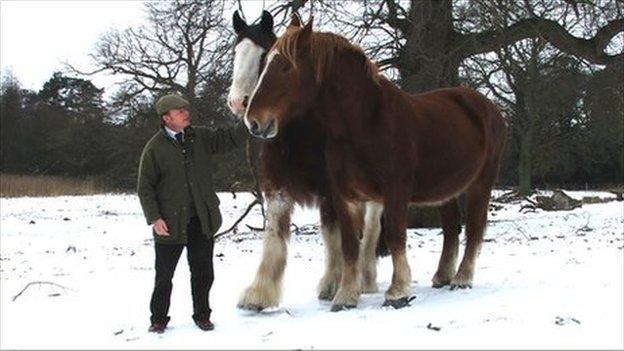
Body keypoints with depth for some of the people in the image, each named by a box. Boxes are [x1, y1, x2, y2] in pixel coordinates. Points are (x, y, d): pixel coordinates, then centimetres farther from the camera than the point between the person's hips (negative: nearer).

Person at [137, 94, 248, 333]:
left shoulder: (201, 138, 5)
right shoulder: (155, 148, -7)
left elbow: (229, 140, 2)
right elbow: (145, 187, -5)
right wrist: (154, 218, -13)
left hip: (202, 221, 4)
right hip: (170, 223, -3)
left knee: (202, 273, 11)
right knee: (164, 275, 7)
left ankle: (202, 315, 27)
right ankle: (159, 318, 23)